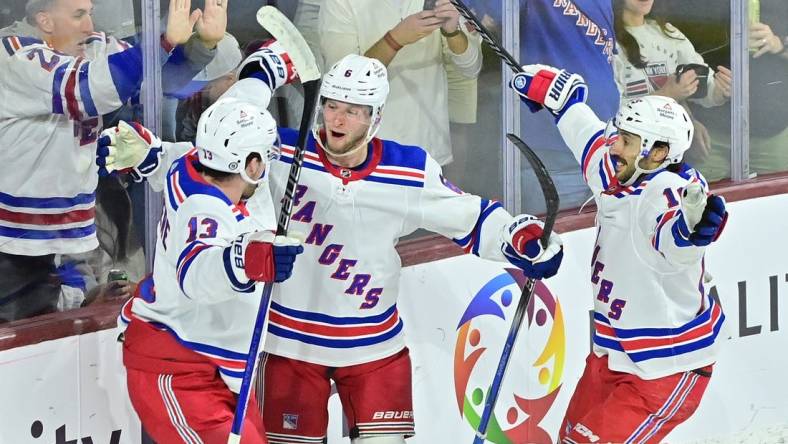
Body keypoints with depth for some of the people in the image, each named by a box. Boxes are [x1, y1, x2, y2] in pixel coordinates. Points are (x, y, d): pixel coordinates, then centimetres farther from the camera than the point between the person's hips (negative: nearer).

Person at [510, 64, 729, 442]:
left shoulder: (668, 195, -28)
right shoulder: (615, 174, -3)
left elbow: (675, 244, -50)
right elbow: (587, 130, 16)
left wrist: (691, 229, -73)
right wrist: (541, 81, 28)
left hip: (668, 368, -10)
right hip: (613, 355, 10)